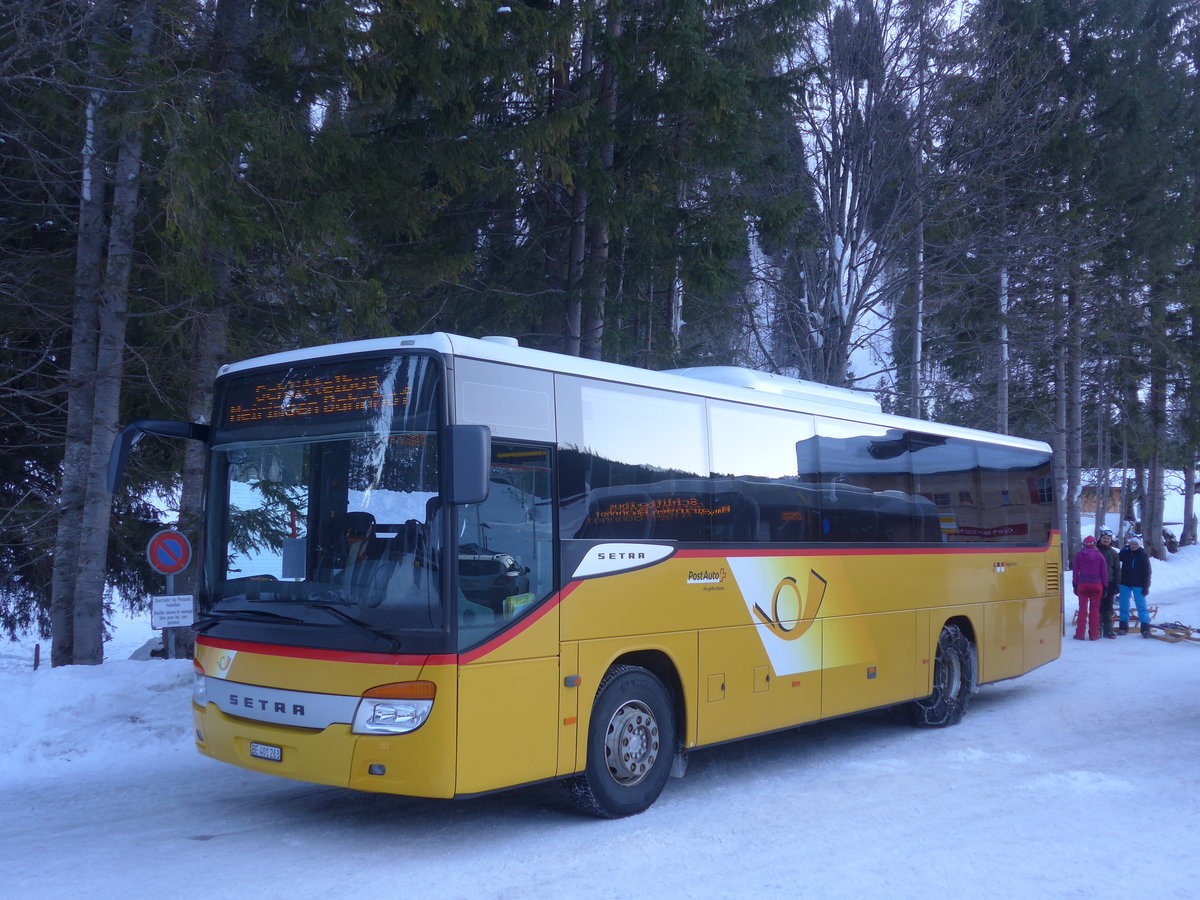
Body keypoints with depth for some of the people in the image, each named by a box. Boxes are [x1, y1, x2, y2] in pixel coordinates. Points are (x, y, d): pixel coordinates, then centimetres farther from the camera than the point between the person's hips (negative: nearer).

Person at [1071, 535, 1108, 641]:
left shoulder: (1079, 555, -1)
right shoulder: (1099, 555, -2)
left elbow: (1075, 571, 2)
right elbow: (1104, 572, 1)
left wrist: (1075, 585, 7)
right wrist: (1105, 586, 8)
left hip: (1082, 584, 0)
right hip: (1096, 585, 0)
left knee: (1082, 609, 4)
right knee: (1095, 609, 6)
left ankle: (1080, 634, 3)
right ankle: (1094, 634, 6)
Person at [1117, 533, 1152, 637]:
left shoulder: (1143, 555, -3)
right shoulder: (1124, 552, 0)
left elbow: (1147, 572, -1)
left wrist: (1146, 586, -5)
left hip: (1138, 585, -2)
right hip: (1124, 583, 2)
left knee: (1142, 605, -4)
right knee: (1124, 605, 7)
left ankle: (1145, 628, -2)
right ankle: (1123, 626, 16)